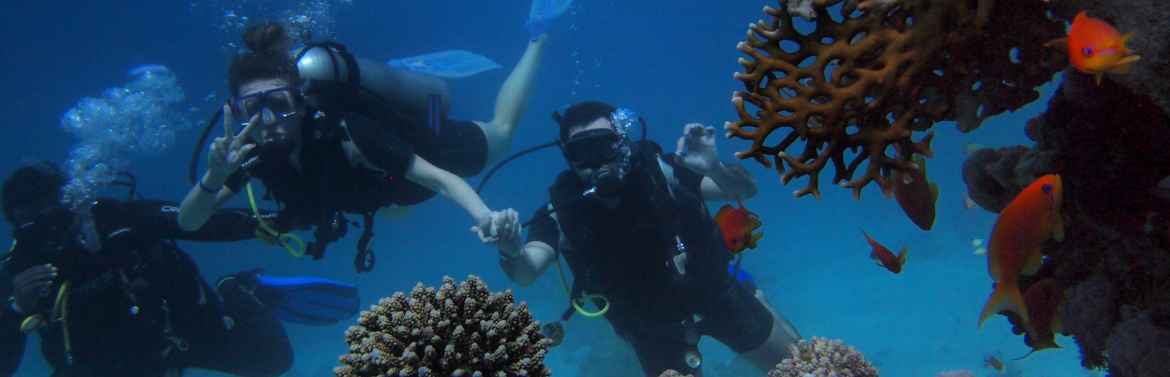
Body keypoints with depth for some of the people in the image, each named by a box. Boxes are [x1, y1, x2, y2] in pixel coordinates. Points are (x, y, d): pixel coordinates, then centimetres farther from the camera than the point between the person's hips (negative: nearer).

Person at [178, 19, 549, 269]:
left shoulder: (344, 134, -45)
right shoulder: (256, 152, -28)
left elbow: (440, 178, -46)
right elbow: (187, 222, -26)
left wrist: (484, 216, -66)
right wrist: (214, 177, -47)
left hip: (431, 145, -4)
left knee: (499, 132, 24)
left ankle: (537, 37, 40)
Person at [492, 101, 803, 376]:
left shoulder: (658, 171, -22)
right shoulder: (562, 210, -20)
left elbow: (746, 191, -18)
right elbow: (526, 273, -35)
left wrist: (714, 168, -40)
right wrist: (512, 252, -58)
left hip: (714, 291, 1)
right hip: (652, 328, 0)